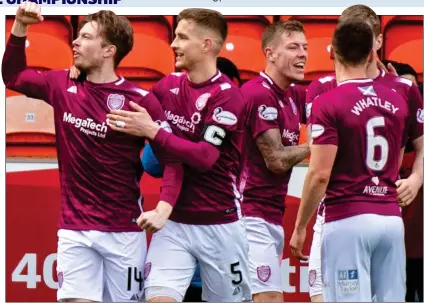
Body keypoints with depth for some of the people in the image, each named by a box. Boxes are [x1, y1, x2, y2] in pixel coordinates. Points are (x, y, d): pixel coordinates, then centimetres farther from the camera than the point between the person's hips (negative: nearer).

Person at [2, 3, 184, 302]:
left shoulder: (139, 100, -10)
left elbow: (172, 158, -10)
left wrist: (163, 210, -24)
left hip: (124, 231, -3)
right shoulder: (61, 86, 4)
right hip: (74, 228, 3)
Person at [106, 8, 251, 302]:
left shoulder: (227, 96, -13)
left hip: (219, 224, -4)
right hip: (173, 221, 4)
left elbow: (204, 157, -21)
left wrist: (153, 132, -24)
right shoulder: (167, 86, 5)